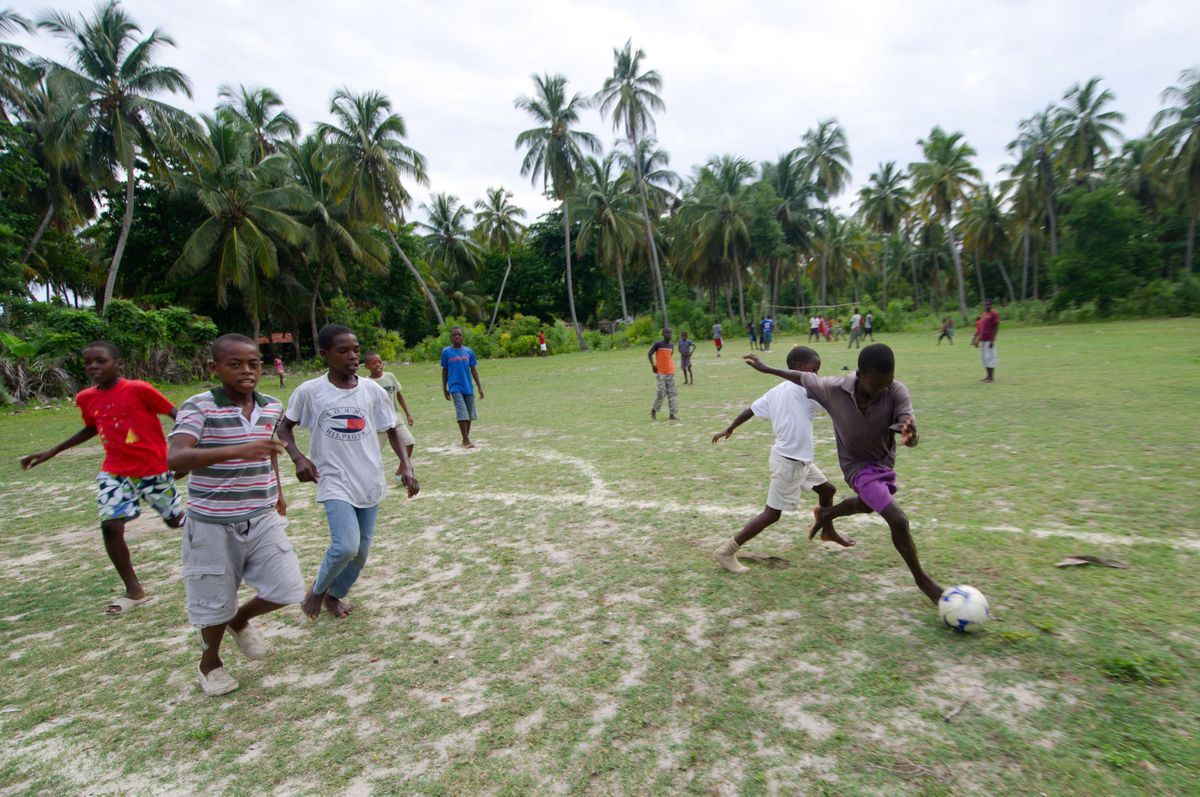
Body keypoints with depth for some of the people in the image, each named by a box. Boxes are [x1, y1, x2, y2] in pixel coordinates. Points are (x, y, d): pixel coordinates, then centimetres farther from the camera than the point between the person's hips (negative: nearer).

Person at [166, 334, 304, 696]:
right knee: (216, 601, 12)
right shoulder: (199, 407, -16)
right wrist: (236, 451, -45)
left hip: (263, 519, 4)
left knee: (286, 588, 0)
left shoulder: (273, 406, 0)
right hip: (213, 525, -4)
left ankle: (241, 620, 34)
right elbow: (175, 458, -31)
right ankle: (210, 662, 43)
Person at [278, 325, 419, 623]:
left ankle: (335, 595, 40)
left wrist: (406, 466, -6)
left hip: (370, 483, 3)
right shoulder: (309, 391, -7)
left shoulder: (373, 391, -2)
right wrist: (297, 457, -10)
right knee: (346, 546, -19)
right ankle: (318, 588, 13)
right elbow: (285, 427, 8)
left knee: (361, 550, 11)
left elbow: (391, 430, 8)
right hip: (335, 482, -3)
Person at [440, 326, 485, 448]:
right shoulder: (446, 352, -1)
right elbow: (445, 371, 6)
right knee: (462, 414, -11)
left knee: (469, 414, 9)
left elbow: (473, 370, 8)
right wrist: (444, 389, 6)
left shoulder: (468, 351, 5)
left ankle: (466, 439, 23)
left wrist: (480, 387, 5)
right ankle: (466, 440, -5)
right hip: (455, 387, -3)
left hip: (468, 388, 3)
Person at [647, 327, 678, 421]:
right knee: (661, 392, -8)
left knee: (672, 392, 1)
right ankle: (654, 410, 12)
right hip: (660, 372, -5)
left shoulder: (671, 345, 9)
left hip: (670, 372, 5)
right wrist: (653, 365, -15)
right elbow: (649, 354, -7)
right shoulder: (658, 344, -8)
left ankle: (673, 414, 3)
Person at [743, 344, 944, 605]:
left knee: (866, 505, 31)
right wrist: (766, 368, -2)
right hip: (858, 465, -4)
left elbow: (910, 430, -38)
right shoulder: (834, 389, -29)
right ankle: (922, 580, 8)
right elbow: (805, 377, -10)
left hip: (884, 462, 4)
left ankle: (825, 515, 62)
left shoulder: (897, 391, -28)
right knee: (899, 520, -16)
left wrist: (909, 434, -63)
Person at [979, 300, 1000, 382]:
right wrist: (978, 340, 20)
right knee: (983, 358, 10)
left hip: (989, 340, -9)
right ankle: (988, 376, 17)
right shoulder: (983, 315, 18)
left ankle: (992, 377, -4)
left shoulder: (994, 314, -7)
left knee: (990, 357, -8)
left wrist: (992, 340, -19)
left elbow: (996, 327, -12)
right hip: (982, 340, 9)